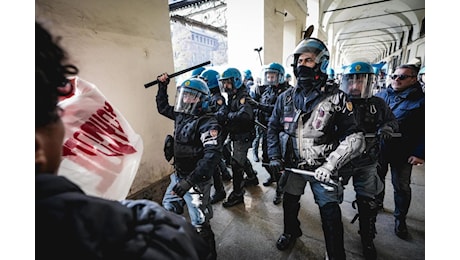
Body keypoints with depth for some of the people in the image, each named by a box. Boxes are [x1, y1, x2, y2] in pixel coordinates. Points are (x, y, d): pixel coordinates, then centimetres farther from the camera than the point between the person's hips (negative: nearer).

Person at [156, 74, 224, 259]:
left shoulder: (208, 123, -23)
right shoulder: (181, 114, 2)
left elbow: (212, 156, -32)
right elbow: (163, 107, 21)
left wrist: (190, 180, -37)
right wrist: (162, 86, 12)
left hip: (197, 180, -9)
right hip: (178, 175, 9)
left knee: (200, 225, 4)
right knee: (169, 207, 29)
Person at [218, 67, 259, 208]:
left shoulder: (243, 97, -21)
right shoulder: (232, 96, 7)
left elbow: (246, 115, -38)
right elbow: (229, 113, 8)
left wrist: (226, 115, -35)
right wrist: (221, 113, -11)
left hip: (243, 136, -9)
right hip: (236, 135, 9)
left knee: (236, 163, -5)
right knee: (242, 159, 25)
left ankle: (237, 194, 10)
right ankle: (252, 177, 48)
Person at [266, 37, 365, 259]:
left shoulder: (335, 98, -11)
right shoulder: (286, 97, 0)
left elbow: (354, 137, -12)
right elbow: (273, 127, 7)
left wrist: (330, 165, -23)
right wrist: (274, 156, -2)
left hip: (322, 168, -3)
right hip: (292, 165, 4)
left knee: (331, 216, 3)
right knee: (289, 203, 21)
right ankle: (291, 232, 51)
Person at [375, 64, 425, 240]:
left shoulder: (421, 101, -7)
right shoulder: (380, 96, 2)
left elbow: (424, 131, -8)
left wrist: (420, 153, -13)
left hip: (403, 153, -3)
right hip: (378, 150, 3)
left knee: (402, 187, 11)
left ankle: (400, 219, 30)